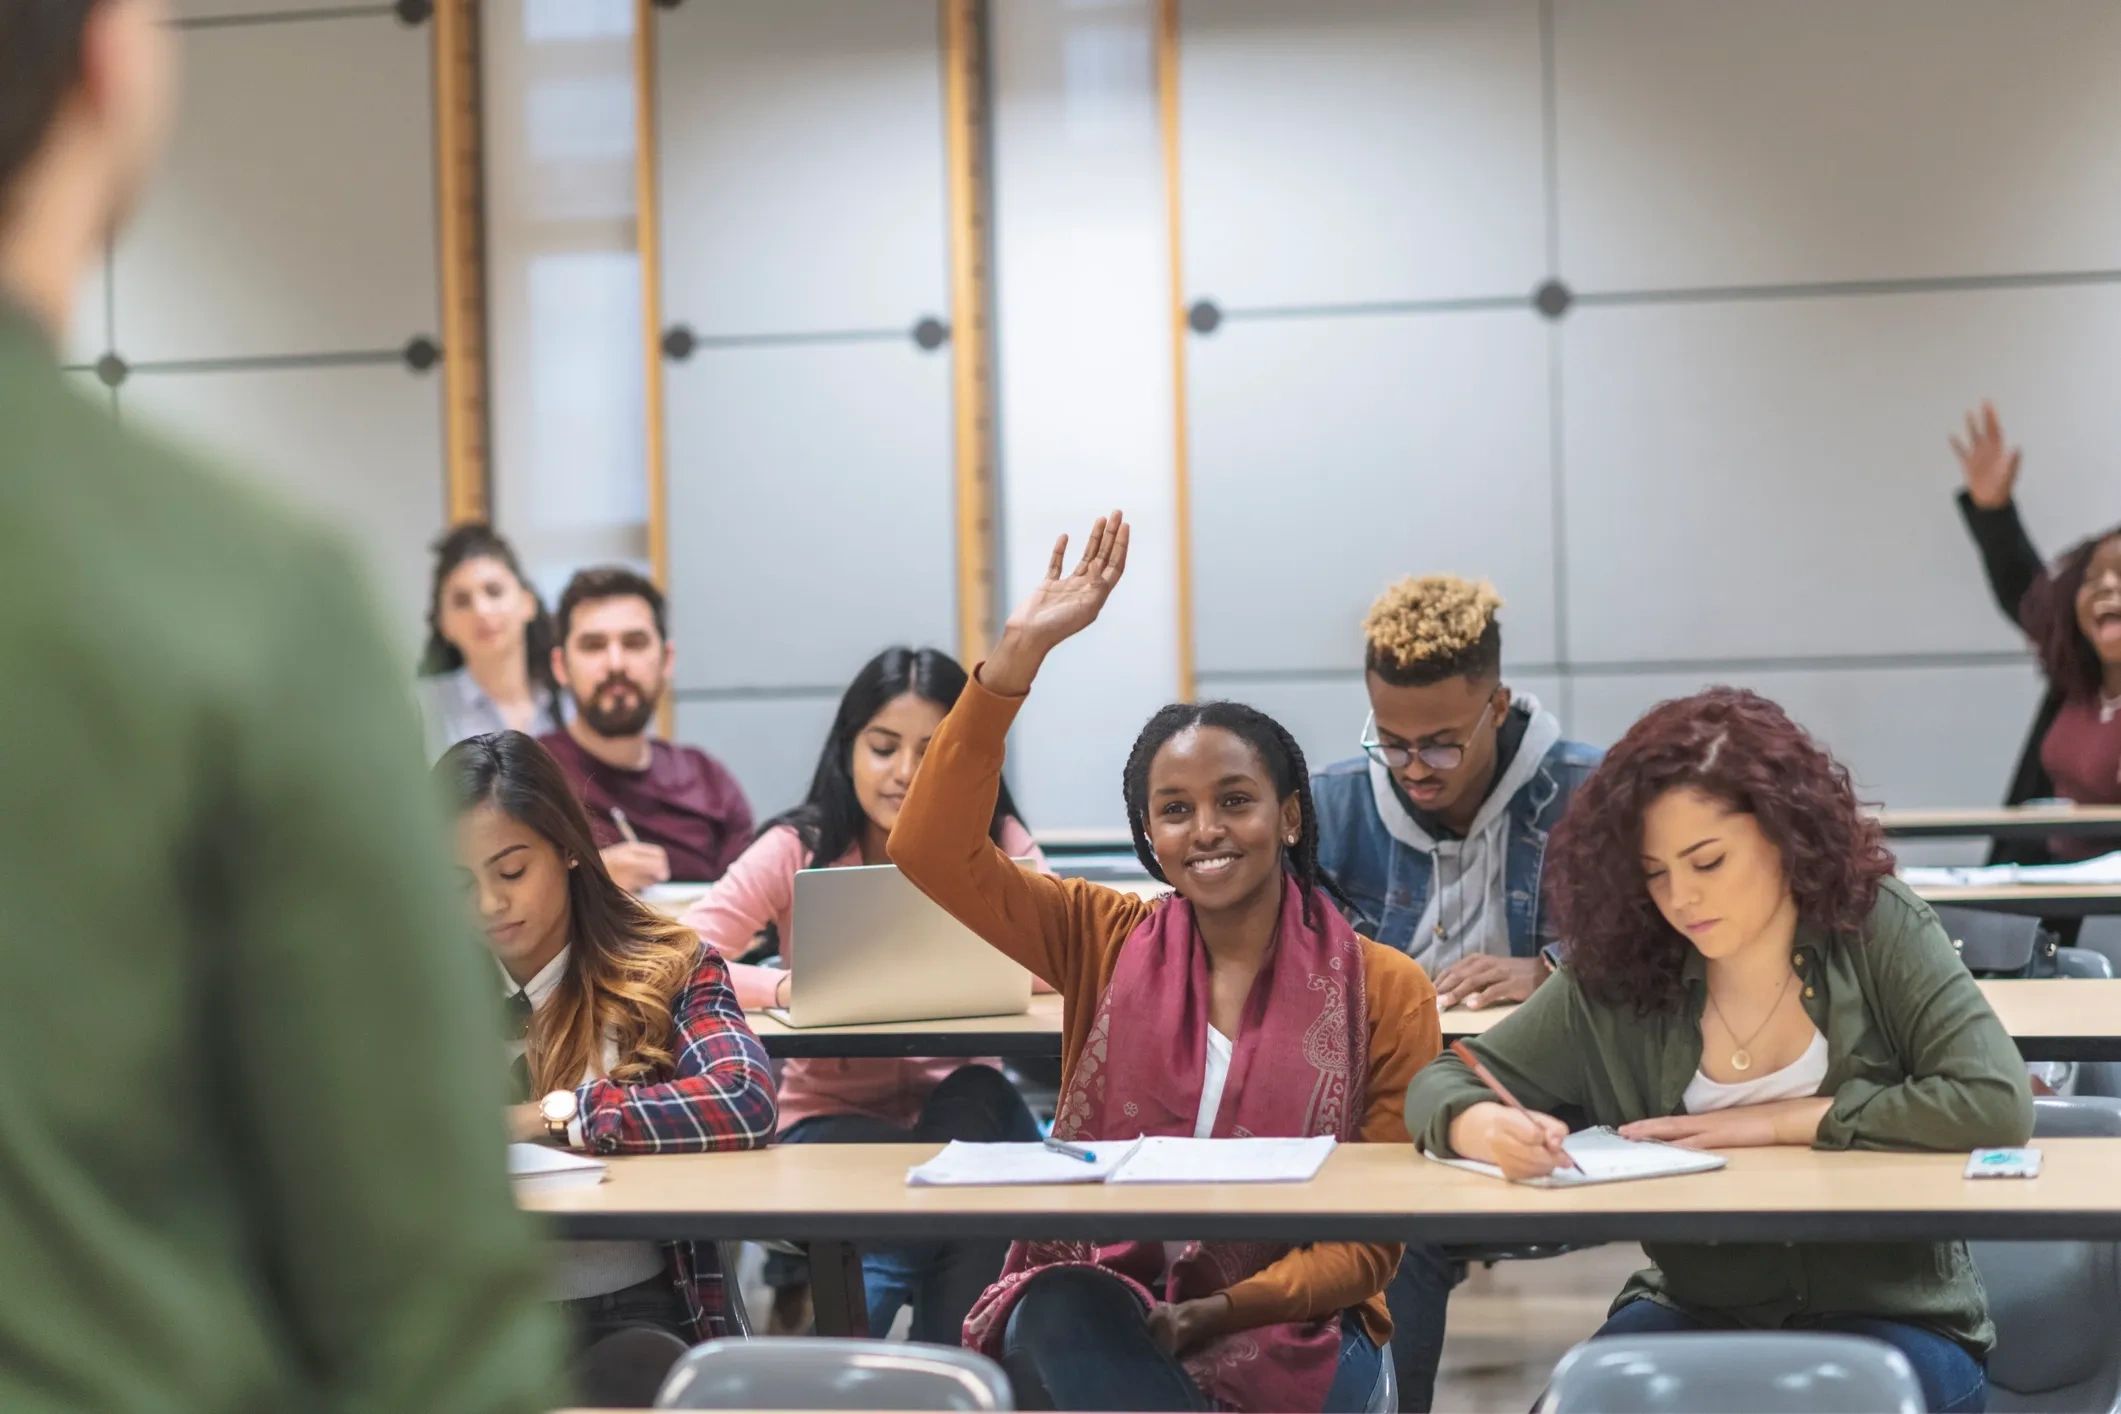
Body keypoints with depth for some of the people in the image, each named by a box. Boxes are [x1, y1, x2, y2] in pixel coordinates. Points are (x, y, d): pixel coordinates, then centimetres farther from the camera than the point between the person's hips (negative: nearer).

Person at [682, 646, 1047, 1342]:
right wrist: (790, 987, -34)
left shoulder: (995, 845, 0)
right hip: (832, 1116, -4)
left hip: (959, 1109, 4)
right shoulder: (798, 850, -4)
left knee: (976, 1096, -33)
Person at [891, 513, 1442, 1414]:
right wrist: (1020, 653, -12)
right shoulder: (1106, 943, 7)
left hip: (1285, 1329, -2)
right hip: (1097, 1306, 2)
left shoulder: (1385, 992, 1)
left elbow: (1372, 1237, 1)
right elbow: (929, 848, -5)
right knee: (1062, 1313, -35)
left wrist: (1225, 1311, -16)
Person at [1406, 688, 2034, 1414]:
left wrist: (1776, 1122, -17)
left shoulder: (1877, 930, -8)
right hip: (1695, 1315, 2)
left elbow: (1995, 1103, -18)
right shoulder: (1617, 976, -3)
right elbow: (1443, 1083, 1)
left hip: (1893, 1319, -1)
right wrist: (1487, 1127, -25)